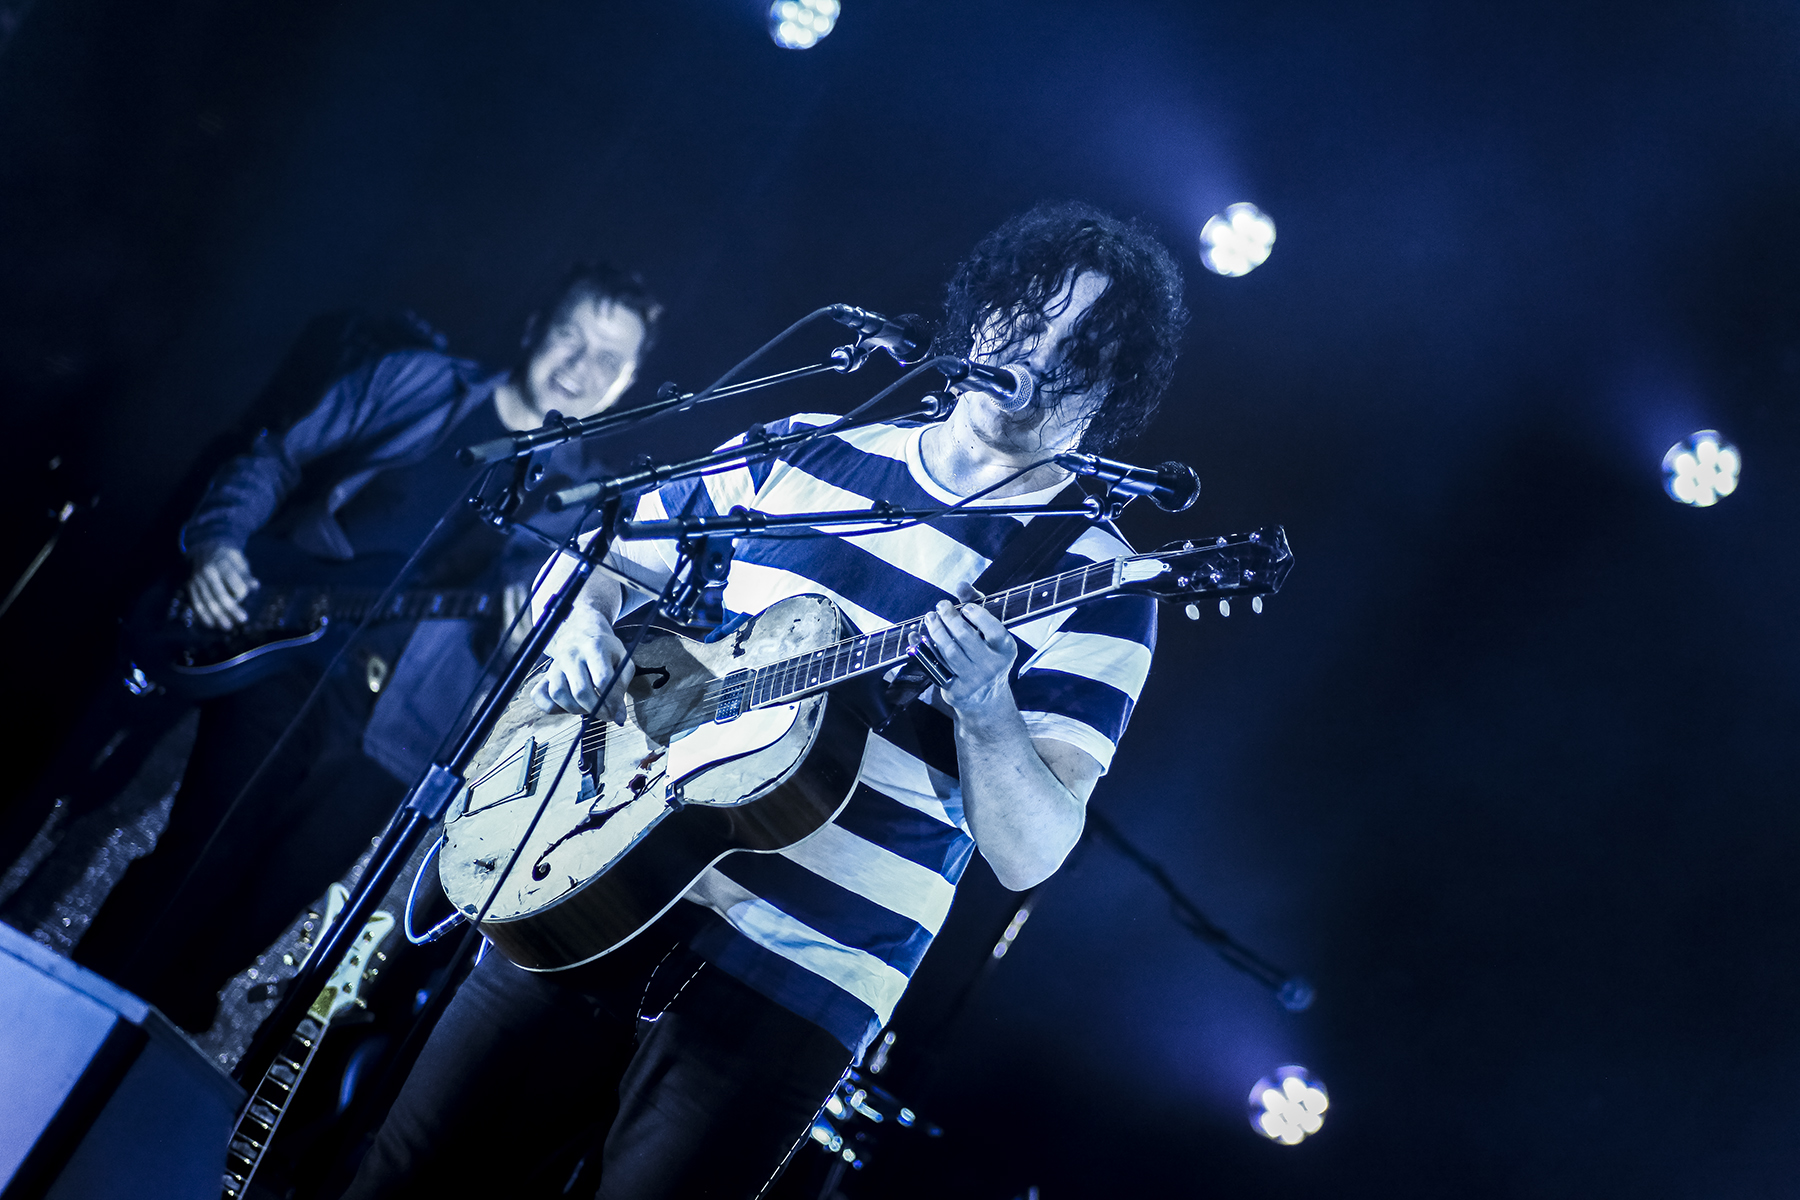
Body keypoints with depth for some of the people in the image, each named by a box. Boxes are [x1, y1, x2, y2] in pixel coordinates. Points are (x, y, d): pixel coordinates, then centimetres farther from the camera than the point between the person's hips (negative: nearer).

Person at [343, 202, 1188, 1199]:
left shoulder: (1092, 583, -4)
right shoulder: (800, 452, 8)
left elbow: (1028, 856, -11)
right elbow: (590, 562, 18)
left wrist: (985, 710, -29)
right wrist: (584, 629, -4)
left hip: (792, 994, -3)